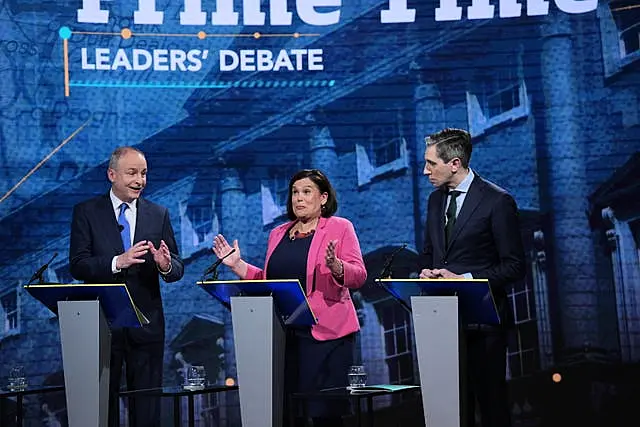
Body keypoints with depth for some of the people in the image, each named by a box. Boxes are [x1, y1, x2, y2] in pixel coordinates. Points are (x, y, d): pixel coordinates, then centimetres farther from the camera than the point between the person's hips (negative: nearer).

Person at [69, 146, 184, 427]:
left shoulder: (159, 215, 7)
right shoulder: (86, 212, 0)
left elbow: (178, 269, 3)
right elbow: (77, 265, -9)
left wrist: (166, 266, -20)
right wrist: (117, 262, -25)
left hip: (146, 325, 2)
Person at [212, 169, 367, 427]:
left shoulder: (340, 228, 3)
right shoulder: (278, 234, 18)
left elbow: (358, 275, -6)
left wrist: (335, 266, -24)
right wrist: (238, 265, 9)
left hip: (325, 333, -5)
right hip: (284, 333, 5)